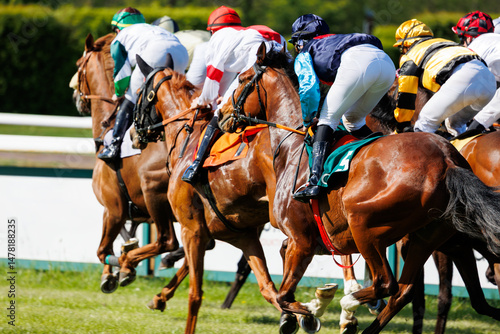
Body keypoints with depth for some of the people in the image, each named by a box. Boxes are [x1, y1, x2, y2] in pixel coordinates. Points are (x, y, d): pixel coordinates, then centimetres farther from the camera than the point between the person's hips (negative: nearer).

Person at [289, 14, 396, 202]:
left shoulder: (304, 54, 24)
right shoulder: (334, 41, 44)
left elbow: (309, 87, 6)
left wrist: (306, 121, 18)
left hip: (357, 63, -7)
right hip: (387, 64, 7)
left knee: (328, 120, 1)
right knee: (352, 119, 25)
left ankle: (314, 182, -15)